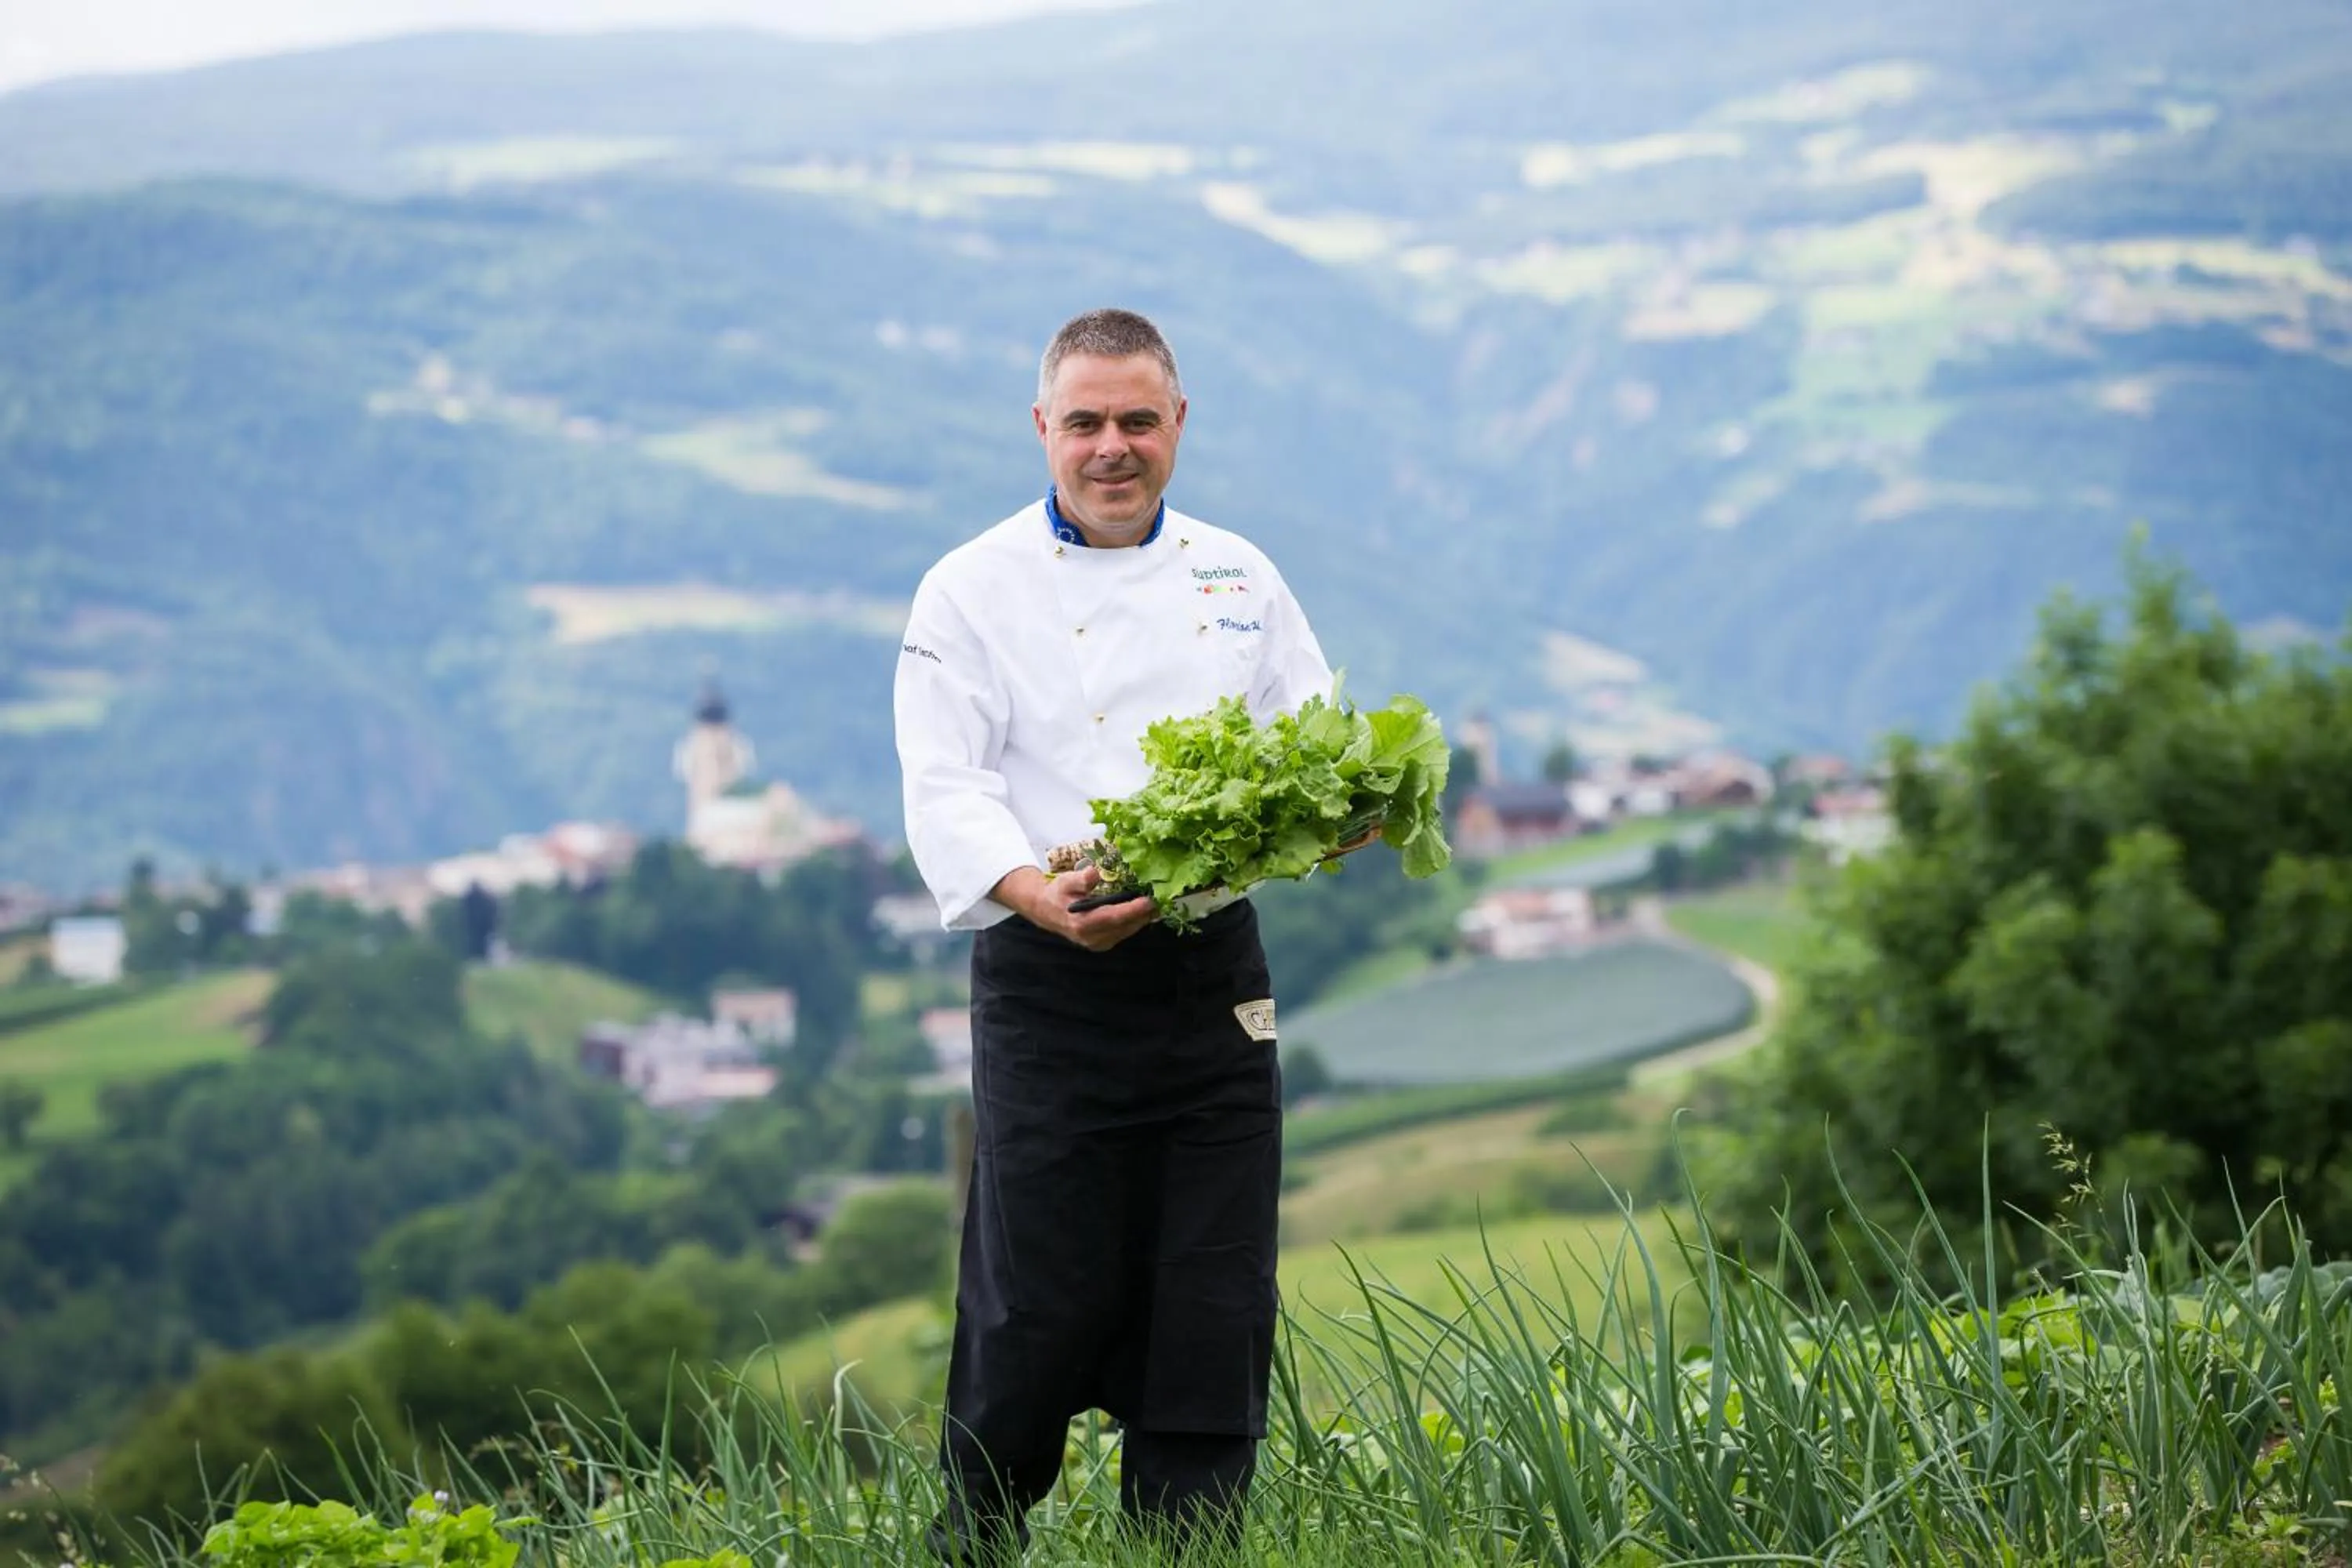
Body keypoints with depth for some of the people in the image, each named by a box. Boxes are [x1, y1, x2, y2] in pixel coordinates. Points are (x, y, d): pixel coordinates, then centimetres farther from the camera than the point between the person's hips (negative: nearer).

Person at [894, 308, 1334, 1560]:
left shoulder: (1237, 576, 13)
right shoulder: (974, 590, 0)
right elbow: (947, 790, -10)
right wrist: (1036, 893, -30)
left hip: (1214, 978, 4)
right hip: (1053, 988, -4)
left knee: (1215, 1305, 3)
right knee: (1038, 1311, -5)